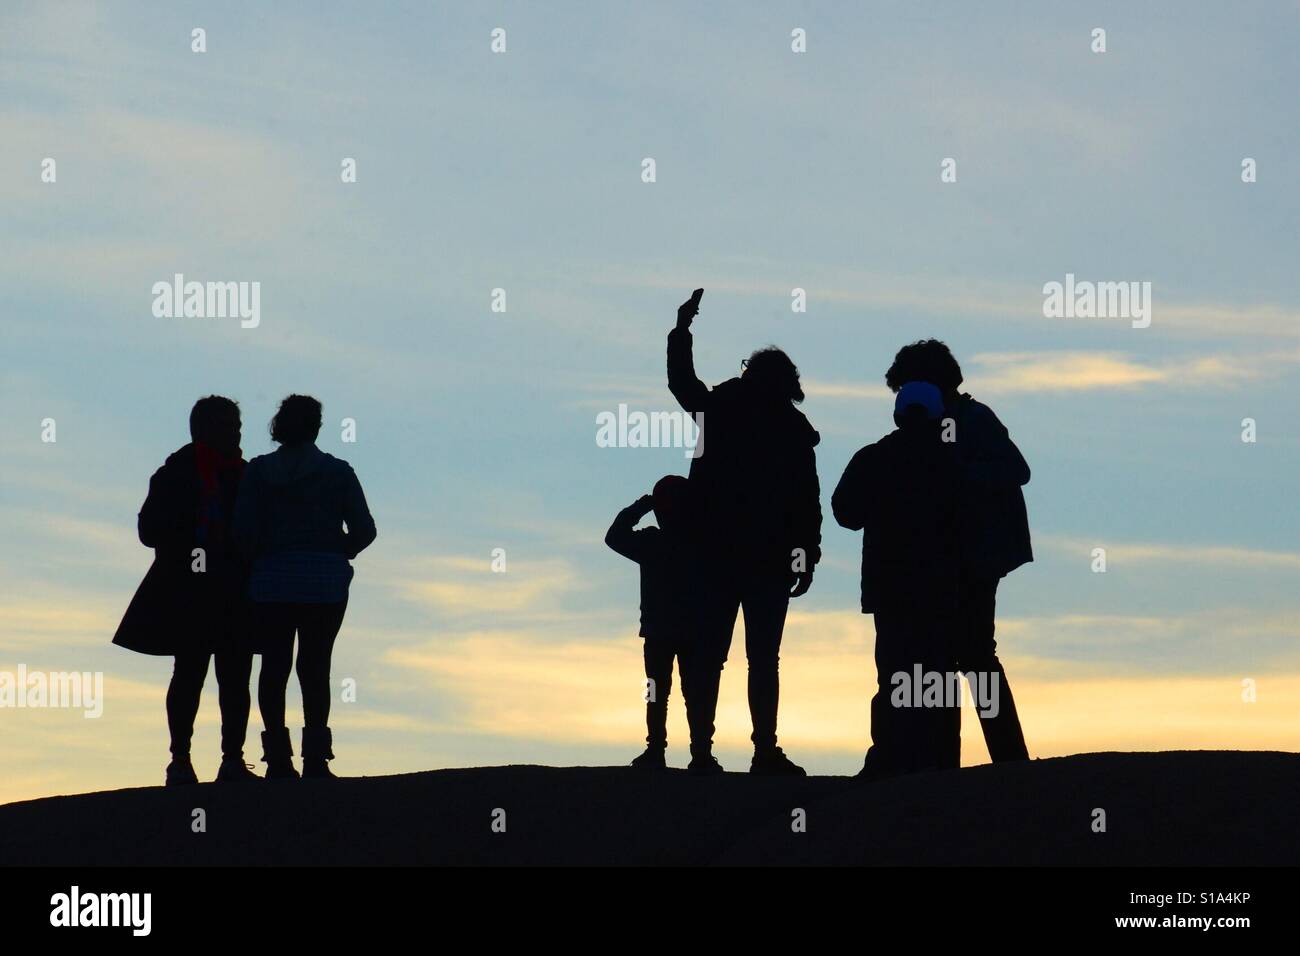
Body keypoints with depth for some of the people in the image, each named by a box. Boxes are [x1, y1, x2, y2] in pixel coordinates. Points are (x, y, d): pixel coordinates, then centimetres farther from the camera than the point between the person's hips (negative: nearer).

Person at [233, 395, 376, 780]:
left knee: (274, 665, 3)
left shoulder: (259, 470, 2)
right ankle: (315, 755, -7)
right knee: (315, 666, 1)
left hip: (272, 579, 1)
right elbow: (364, 529, -2)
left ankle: (278, 757, -2)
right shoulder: (338, 472, 1)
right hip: (325, 582, -1)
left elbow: (244, 530, -6)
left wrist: (262, 557, 12)